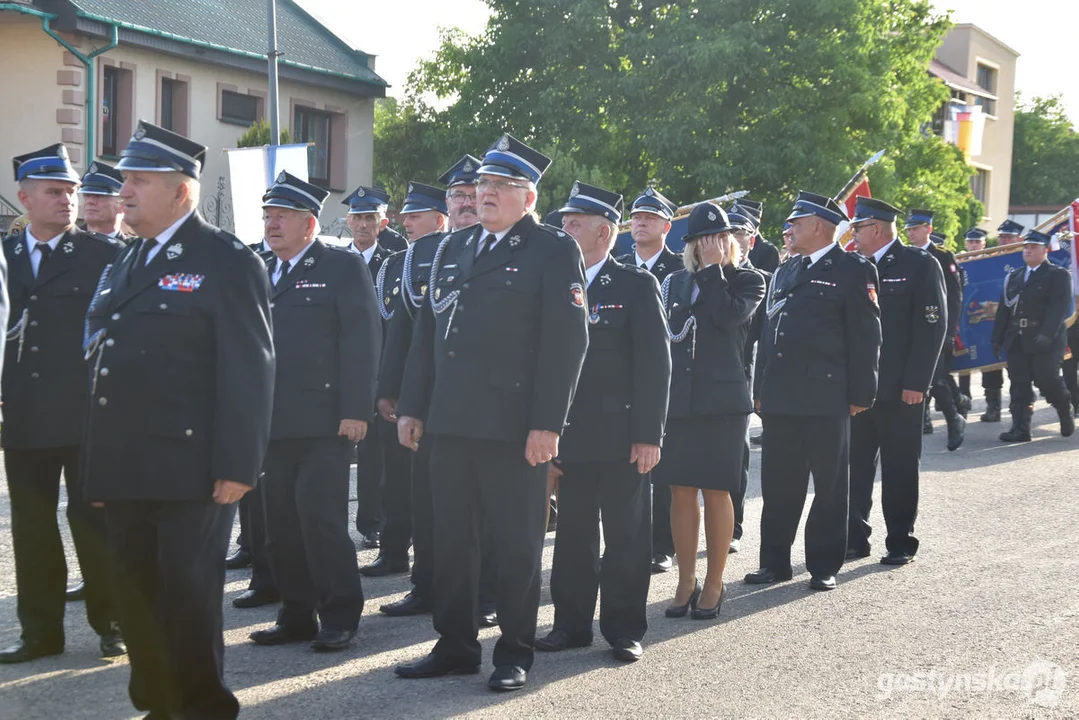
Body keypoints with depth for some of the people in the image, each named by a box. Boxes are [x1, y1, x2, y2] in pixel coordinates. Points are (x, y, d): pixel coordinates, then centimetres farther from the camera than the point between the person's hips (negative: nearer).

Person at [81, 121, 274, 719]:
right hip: (125, 471, 7)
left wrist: (237, 466, -18)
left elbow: (249, 371, -13)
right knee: (137, 595, 13)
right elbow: (100, 353, 19)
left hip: (189, 469, -7)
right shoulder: (124, 265, 16)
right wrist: (100, 464, 15)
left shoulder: (227, 262, -7)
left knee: (188, 595, 0)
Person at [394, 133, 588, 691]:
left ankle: (514, 654, 15)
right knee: (451, 539, 11)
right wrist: (412, 407, 10)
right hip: (451, 421, 6)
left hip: (514, 428, -6)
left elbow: (566, 342, -10)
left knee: (518, 544, 4)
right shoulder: (451, 250, 16)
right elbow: (426, 332, 17)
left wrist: (546, 424, -16)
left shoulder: (554, 252, -4)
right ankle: (455, 646, 23)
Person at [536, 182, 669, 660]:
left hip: (622, 437, -4)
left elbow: (655, 364, -7)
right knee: (572, 536, 10)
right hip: (569, 436, 5)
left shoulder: (636, 285, -3)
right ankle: (572, 624, 20)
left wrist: (648, 435, -13)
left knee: (626, 537, 4)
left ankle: (624, 628, 13)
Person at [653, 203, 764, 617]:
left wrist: (714, 269, -8)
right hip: (677, 400, 3)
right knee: (681, 491, 4)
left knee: (716, 492, 0)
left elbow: (728, 315, -17)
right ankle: (686, 582, 13)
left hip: (722, 401, -3)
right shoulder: (674, 283, 14)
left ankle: (714, 584, 10)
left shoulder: (748, 281, 3)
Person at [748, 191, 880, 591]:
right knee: (778, 484, 10)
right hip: (779, 398, 6)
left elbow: (865, 338, -7)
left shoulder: (853, 270, -4)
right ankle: (775, 562, 18)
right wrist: (760, 389, 14)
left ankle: (824, 565, 13)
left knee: (829, 485, 4)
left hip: (826, 398, -6)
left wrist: (860, 394, -10)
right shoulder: (785, 271, 17)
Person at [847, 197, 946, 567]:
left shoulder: (920, 265, -5)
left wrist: (916, 383, -14)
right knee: (855, 466, 7)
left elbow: (934, 325, -9)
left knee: (900, 468, 4)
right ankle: (855, 538, 17)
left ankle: (901, 543, 13)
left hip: (899, 390, -5)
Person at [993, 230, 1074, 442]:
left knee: (1047, 380, -8)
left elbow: (1060, 307, -11)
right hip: (1016, 342, 5)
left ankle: (1065, 413, 21)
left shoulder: (1058, 275, 1)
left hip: (1046, 342, -5)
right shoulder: (1013, 276, 19)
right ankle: (1020, 428, 1)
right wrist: (997, 338, 8)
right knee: (1019, 385, 0)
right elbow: (1004, 309, 16)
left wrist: (1046, 335, -23)